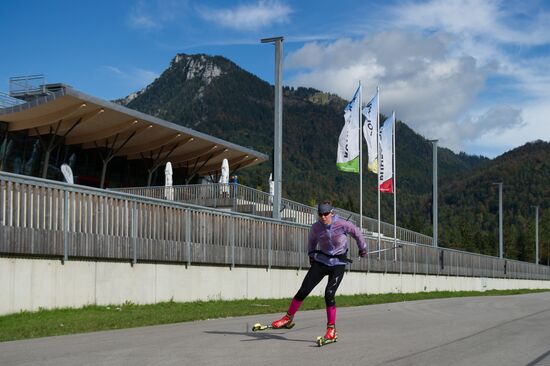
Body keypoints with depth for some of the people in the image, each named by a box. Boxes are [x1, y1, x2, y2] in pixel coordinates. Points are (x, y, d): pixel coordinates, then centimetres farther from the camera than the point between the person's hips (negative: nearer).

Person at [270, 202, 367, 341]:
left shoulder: (342, 224, -16)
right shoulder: (316, 227, -7)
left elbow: (357, 232, 3)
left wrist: (362, 248, 16)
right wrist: (311, 254, 21)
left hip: (338, 264, -3)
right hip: (321, 261, 3)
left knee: (329, 294, -17)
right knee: (304, 290, -3)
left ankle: (331, 329, -5)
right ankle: (288, 318, 13)